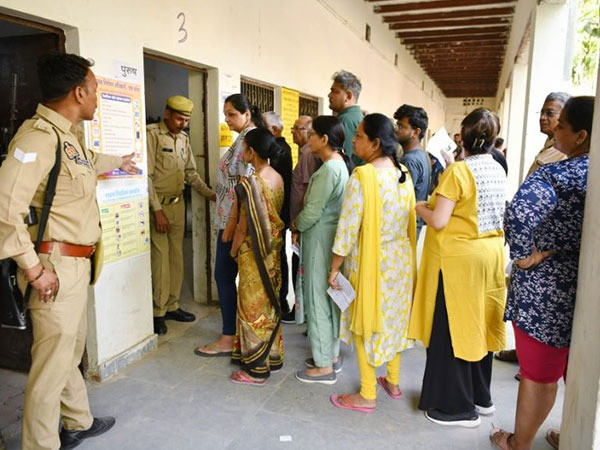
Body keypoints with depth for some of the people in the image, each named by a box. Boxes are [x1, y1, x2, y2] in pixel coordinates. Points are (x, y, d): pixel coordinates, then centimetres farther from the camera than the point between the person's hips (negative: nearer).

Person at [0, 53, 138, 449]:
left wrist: (117, 162, 53)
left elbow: (86, 163, 35)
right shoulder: (39, 136, -20)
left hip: (77, 264, 10)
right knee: (53, 361, 0)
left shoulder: (68, 134, 11)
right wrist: (33, 268, -23)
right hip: (56, 267, -10)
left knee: (71, 349, 23)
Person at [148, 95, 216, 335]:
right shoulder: (152, 133, -9)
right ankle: (158, 312, 8)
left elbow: (191, 173, 17)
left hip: (178, 204, 7)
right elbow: (146, 175, -14)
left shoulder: (183, 138, 13)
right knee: (160, 257, -4)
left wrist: (211, 194, 6)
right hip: (158, 205, -7)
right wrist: (157, 210, -17)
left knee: (176, 256, 11)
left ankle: (172, 306, 22)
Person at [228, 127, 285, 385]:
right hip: (273, 249, 8)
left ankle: (256, 369, 16)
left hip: (254, 252, -8)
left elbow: (243, 226, -16)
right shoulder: (278, 178, 2)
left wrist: (234, 250, -1)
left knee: (253, 307, 4)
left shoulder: (251, 184, -21)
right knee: (270, 304, 18)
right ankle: (273, 357, 32)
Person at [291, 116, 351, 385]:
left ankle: (324, 366, 13)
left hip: (319, 239, -10)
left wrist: (296, 225, -2)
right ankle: (331, 355, 30)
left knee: (318, 297, 0)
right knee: (328, 297, 17)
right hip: (327, 237, 10)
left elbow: (312, 211, -20)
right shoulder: (340, 164, 11)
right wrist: (302, 226, 9)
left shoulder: (329, 168, -19)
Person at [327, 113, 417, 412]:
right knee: (392, 319, 19)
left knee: (366, 323, 7)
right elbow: (410, 221, 8)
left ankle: (367, 396, 19)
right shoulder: (404, 174, 1)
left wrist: (335, 268, -11)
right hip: (400, 259, 7)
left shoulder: (362, 176, -20)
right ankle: (393, 382, 36)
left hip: (369, 262, -7)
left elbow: (348, 227, -19)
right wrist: (405, 253, 19)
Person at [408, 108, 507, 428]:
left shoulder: (458, 171, -17)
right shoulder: (498, 170, 7)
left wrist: (420, 208, -1)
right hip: (491, 254, 8)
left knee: (451, 330, 5)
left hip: (459, 258, -8)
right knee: (478, 326, 19)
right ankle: (481, 397, 34)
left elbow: (438, 221, -20)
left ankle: (458, 407, 17)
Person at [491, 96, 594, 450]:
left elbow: (518, 215, -35)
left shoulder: (553, 176, -18)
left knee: (538, 375, 10)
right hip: (587, 290, 6)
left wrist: (524, 257, -20)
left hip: (547, 291, -6)